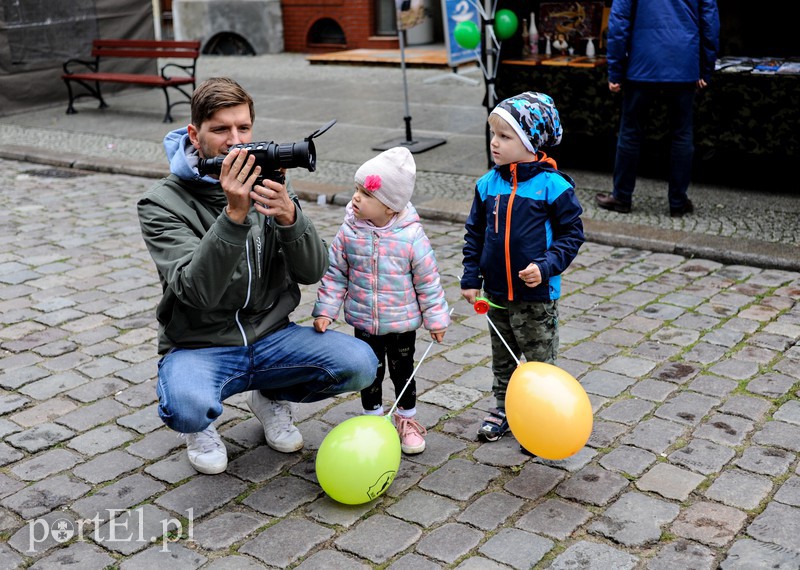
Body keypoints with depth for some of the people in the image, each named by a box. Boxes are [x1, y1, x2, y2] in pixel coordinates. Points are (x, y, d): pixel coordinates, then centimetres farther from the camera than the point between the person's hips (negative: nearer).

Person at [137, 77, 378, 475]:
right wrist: (234, 215, -36)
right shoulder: (162, 203, -11)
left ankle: (270, 397, 12)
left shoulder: (265, 185, 1)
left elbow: (313, 271, -7)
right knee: (187, 406, -37)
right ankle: (200, 426, 4)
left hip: (271, 337, 4)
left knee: (359, 364, -19)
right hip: (200, 346, -4)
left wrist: (289, 216, -27)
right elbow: (197, 291, -25)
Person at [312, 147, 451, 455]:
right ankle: (374, 419, 35)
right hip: (364, 322, 2)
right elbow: (334, 273, -1)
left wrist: (436, 318, -4)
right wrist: (325, 309, -4)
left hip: (402, 322, -2)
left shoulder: (411, 236, -18)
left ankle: (406, 419, 36)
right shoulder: (349, 232, -11)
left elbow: (427, 280, -9)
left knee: (403, 371, 14)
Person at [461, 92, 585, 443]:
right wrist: (471, 277, 3)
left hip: (537, 295, -5)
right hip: (496, 293, 5)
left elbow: (571, 233, -9)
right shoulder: (488, 184, 0)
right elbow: (474, 233, 7)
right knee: (503, 358, 20)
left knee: (540, 360, 8)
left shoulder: (553, 185, -14)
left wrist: (546, 266, -21)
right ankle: (503, 407, 36)